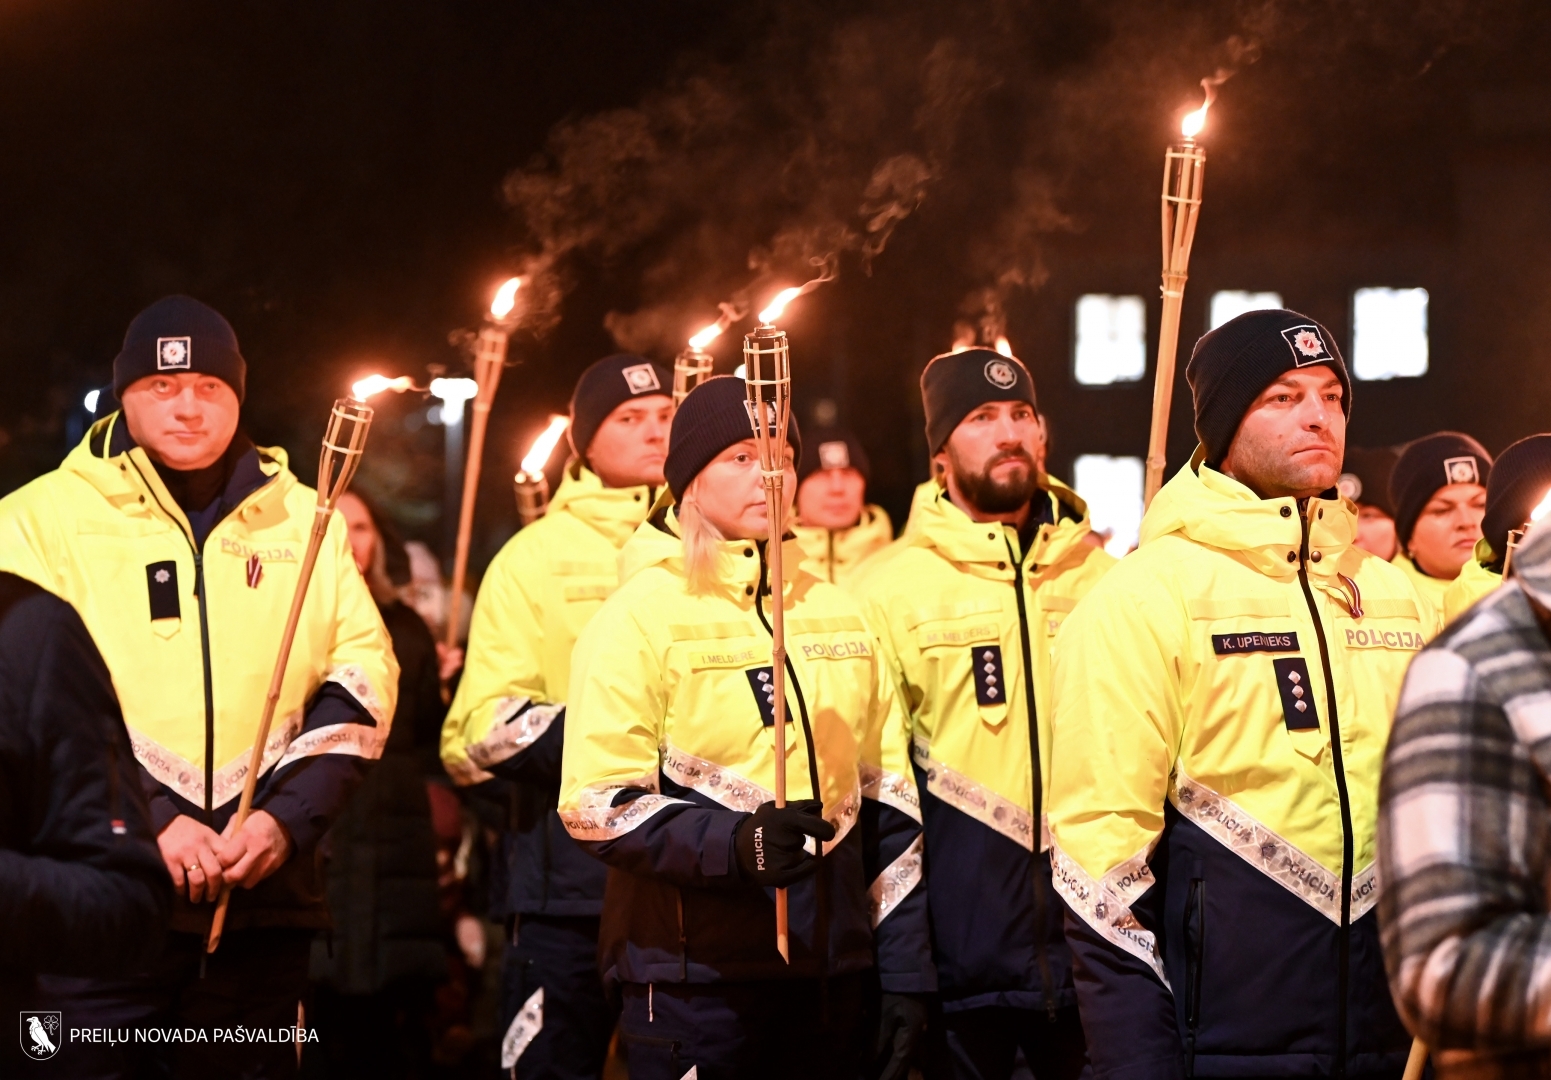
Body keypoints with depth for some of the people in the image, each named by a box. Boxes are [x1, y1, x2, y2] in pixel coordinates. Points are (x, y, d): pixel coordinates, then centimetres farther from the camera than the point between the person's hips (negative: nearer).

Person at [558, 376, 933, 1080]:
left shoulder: (835, 612, 12)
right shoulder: (639, 615, -5)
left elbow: (888, 808, 14)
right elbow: (596, 805, -11)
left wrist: (906, 974, 11)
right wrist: (736, 844, -26)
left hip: (830, 980, 5)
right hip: (695, 986, -5)